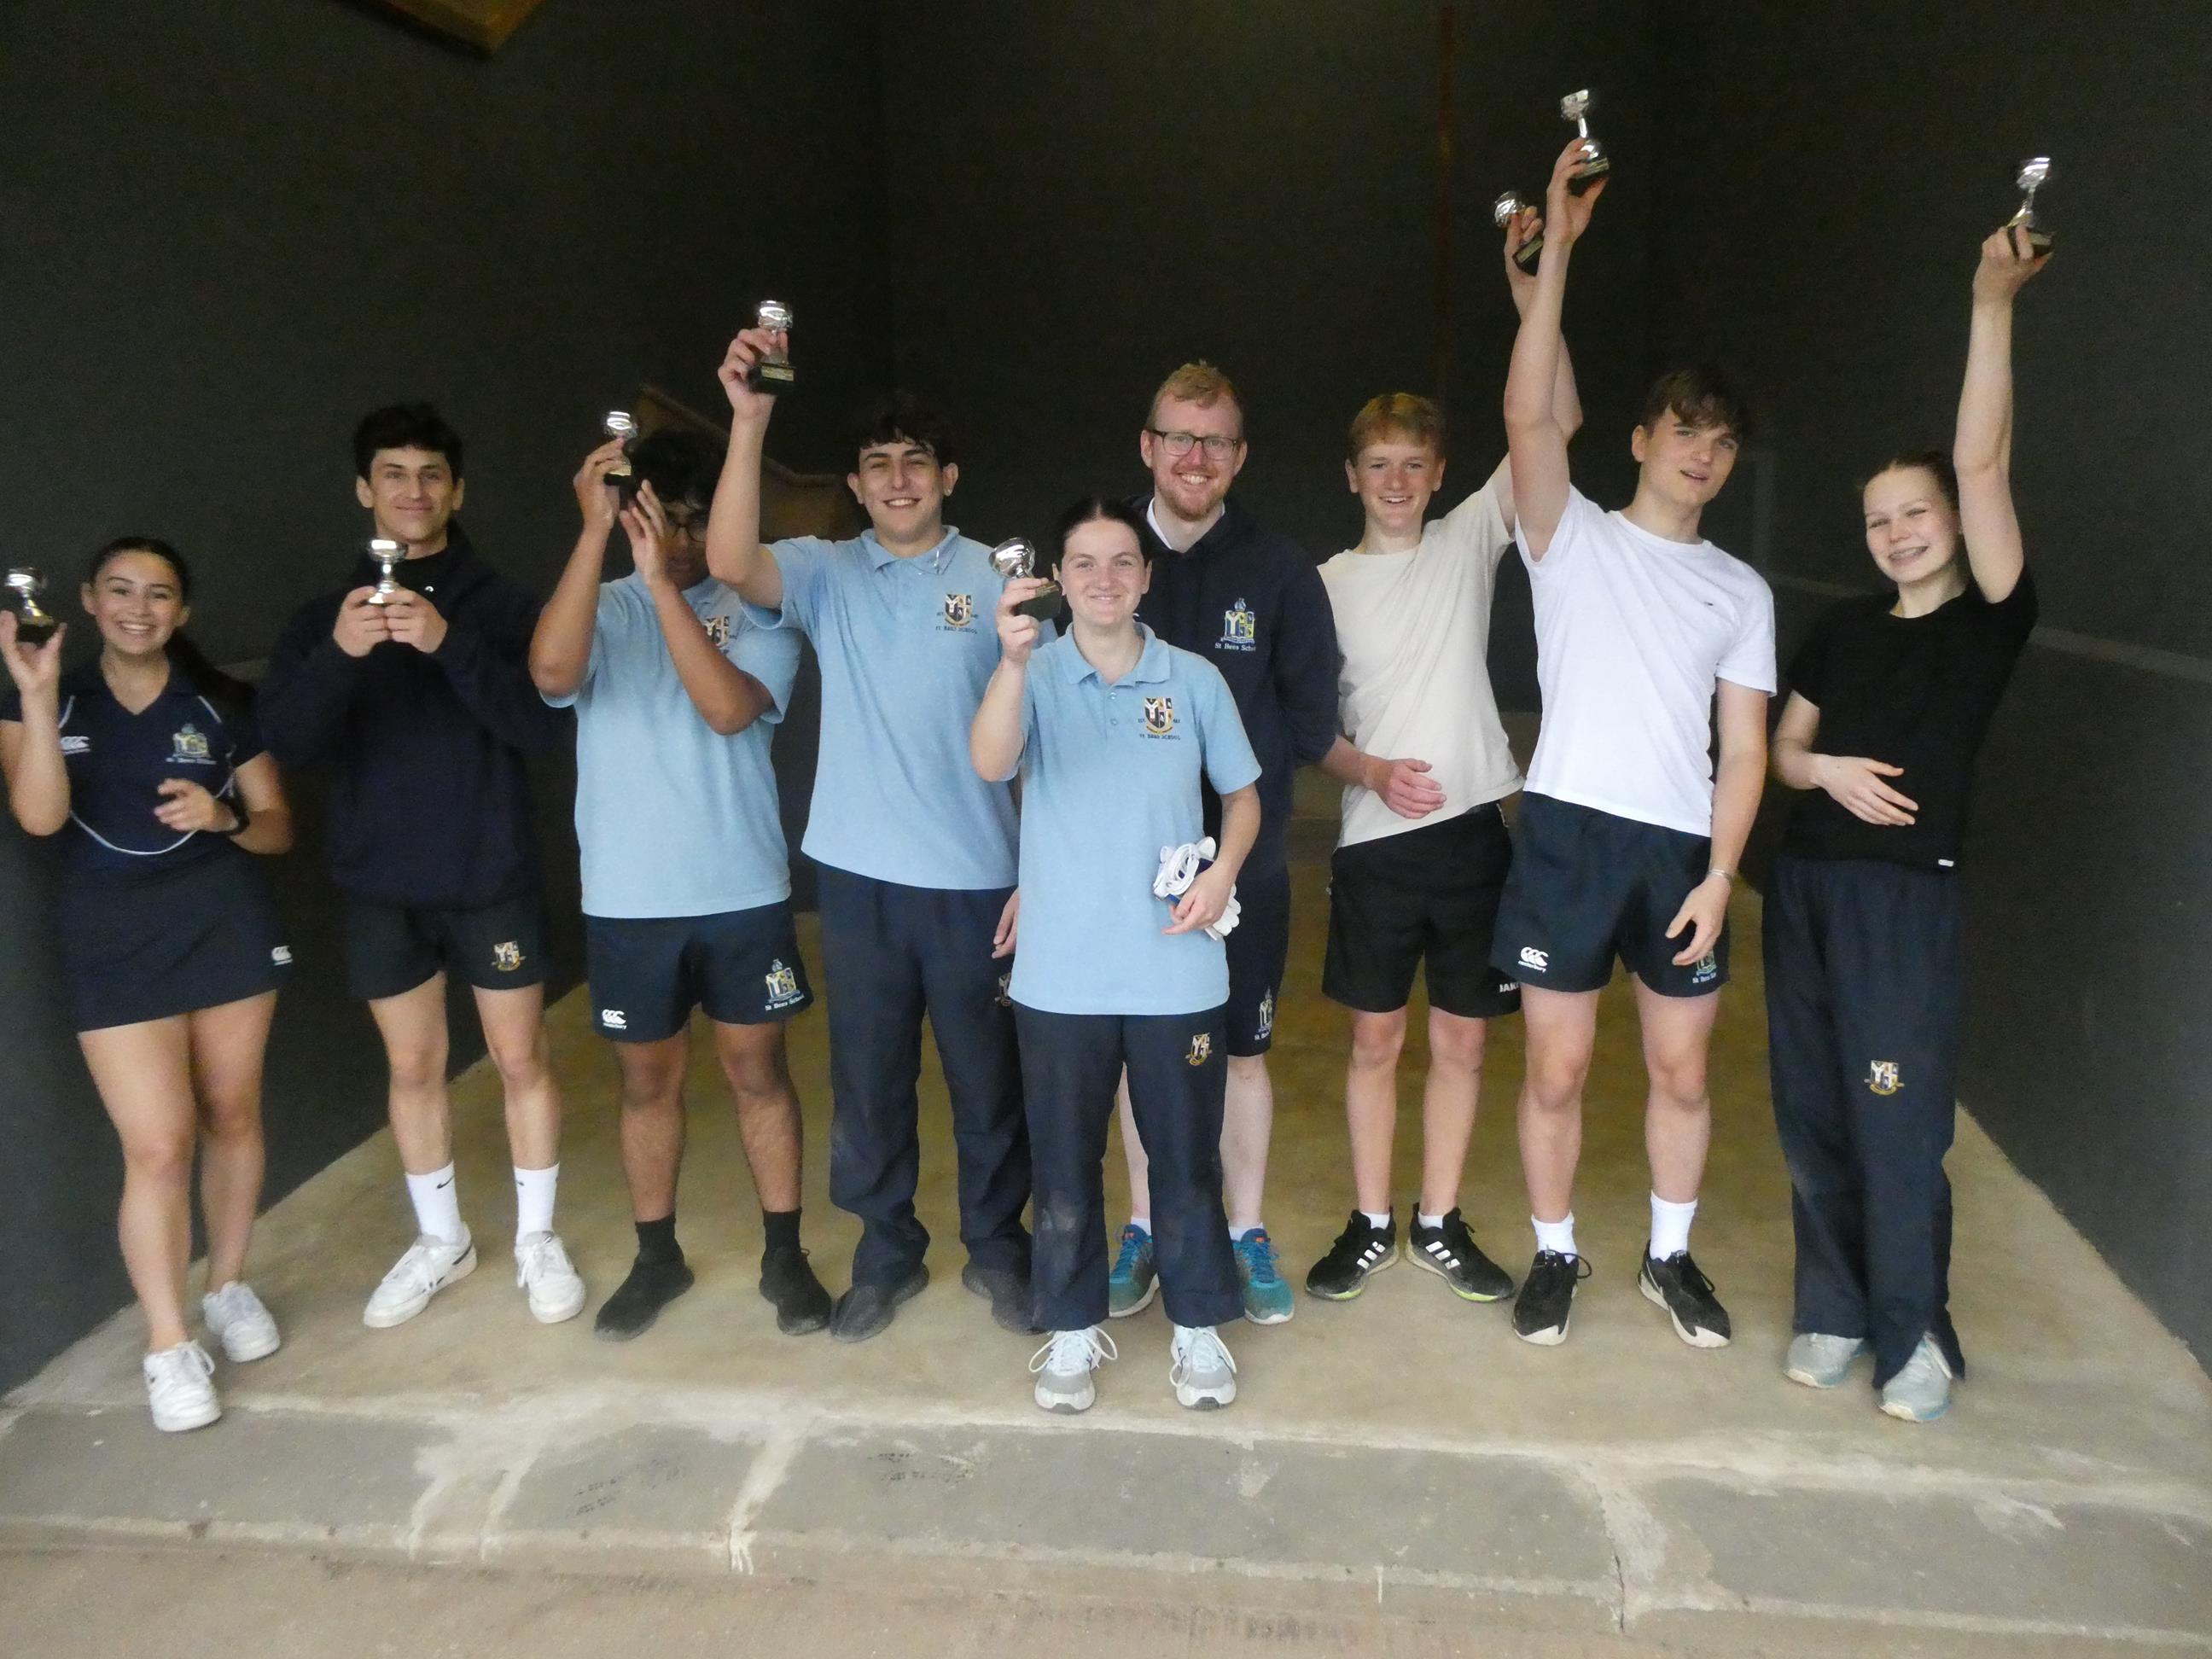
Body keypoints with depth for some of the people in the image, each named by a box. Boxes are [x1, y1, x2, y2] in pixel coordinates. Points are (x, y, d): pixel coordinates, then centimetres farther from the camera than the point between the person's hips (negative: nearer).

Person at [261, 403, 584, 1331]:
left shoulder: (501, 606, -3)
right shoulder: (324, 618, 3)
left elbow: (545, 724, -16)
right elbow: (289, 742, -10)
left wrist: (451, 644, -30)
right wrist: (338, 654, -29)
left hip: (491, 879, -2)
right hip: (380, 886, 2)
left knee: (520, 1057, 6)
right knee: (413, 1068, 13)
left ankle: (537, 1241, 23)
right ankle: (439, 1241, 30)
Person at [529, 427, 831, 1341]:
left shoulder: (757, 613, -2)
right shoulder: (604, 608, 1)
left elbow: (729, 708, -21)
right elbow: (552, 671, -22)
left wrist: (661, 580, -24)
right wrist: (595, 530, -26)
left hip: (742, 892, -1)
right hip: (627, 897, 1)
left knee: (758, 1070, 9)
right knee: (648, 1079, 13)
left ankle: (784, 1255, 23)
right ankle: (657, 1256, 31)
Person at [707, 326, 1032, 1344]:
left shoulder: (997, 580, 0)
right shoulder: (826, 573, 2)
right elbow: (730, 563, -20)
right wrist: (748, 421, -28)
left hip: (975, 877, -1)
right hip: (860, 874, 1)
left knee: (989, 1077, 11)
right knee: (867, 1077, 12)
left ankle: (995, 1249, 31)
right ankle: (887, 1254, 31)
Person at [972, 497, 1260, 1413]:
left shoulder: (1194, 679, 1)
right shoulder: (1037, 676, -4)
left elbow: (1242, 794, 12)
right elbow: (991, 764, -24)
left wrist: (1224, 870, -8)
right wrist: (1013, 662, -41)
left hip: (1177, 970, 1)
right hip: (1060, 974, -1)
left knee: (1186, 1155, 12)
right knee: (1065, 1160, 11)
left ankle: (1196, 1324, 30)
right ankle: (1072, 1327, 30)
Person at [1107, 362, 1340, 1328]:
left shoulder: (1280, 571, -1)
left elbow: (1313, 720, 2)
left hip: (1244, 859, 0)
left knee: (1242, 1047, 10)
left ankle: (1246, 1233, 27)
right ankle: (1146, 1229, 29)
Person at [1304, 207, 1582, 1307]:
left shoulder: (1468, 543, 4)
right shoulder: (1326, 585, 4)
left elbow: (1557, 427, -6)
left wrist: (1532, 300, -16)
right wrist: (1373, 771, -17)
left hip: (1470, 826, 1)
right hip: (1375, 839, 0)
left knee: (1461, 1039, 9)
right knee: (1375, 1038, 8)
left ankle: (1439, 1224, 25)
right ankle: (1371, 1225, 24)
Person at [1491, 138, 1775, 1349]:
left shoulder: (1741, 591, 13)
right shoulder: (1572, 540, 4)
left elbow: (1743, 749, 8)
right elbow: (1528, 416, -13)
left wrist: (1720, 875, -3)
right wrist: (1556, 250, -17)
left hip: (1681, 845, 3)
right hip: (1570, 828, -3)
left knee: (1682, 1072, 11)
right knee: (1556, 1071, 3)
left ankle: (1670, 1257, 31)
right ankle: (1555, 1253, 24)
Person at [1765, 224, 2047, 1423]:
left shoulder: (1988, 619, -3)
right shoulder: (1844, 629, 11)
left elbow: (1981, 463, -14)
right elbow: (1780, 749, 16)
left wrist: (1992, 307, -18)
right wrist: (1828, 770, -6)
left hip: (1905, 895, -5)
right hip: (1804, 883, 5)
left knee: (1898, 1123, -3)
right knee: (1811, 1112, 9)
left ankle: (1914, 1335, 14)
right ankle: (1832, 1310, 23)